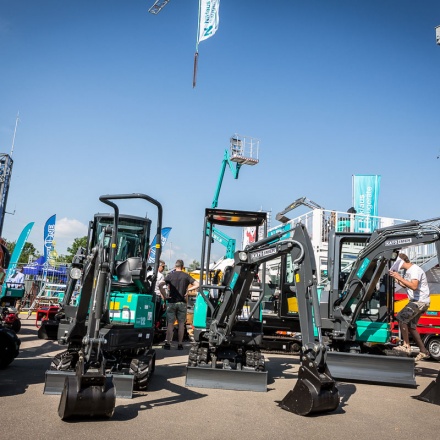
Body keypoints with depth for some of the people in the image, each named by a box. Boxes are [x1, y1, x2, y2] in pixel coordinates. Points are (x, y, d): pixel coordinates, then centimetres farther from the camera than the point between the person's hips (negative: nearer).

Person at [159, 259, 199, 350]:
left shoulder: (170, 275, 0)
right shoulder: (186, 276, 0)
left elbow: (160, 285, -10)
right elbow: (197, 285, -7)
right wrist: (188, 289, -2)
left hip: (171, 302, 0)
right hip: (182, 302, 0)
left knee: (170, 323, 5)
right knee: (181, 323, 7)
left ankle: (167, 343, 6)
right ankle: (180, 344, 9)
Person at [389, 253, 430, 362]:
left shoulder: (415, 270, -18)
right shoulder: (408, 271, 13)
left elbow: (414, 286, -31)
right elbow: (405, 285, 21)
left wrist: (399, 277, -31)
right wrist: (395, 277, 10)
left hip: (420, 301, -10)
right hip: (416, 301, 10)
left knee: (401, 317, -18)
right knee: (411, 326, 13)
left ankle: (406, 346, -13)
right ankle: (423, 351, 21)